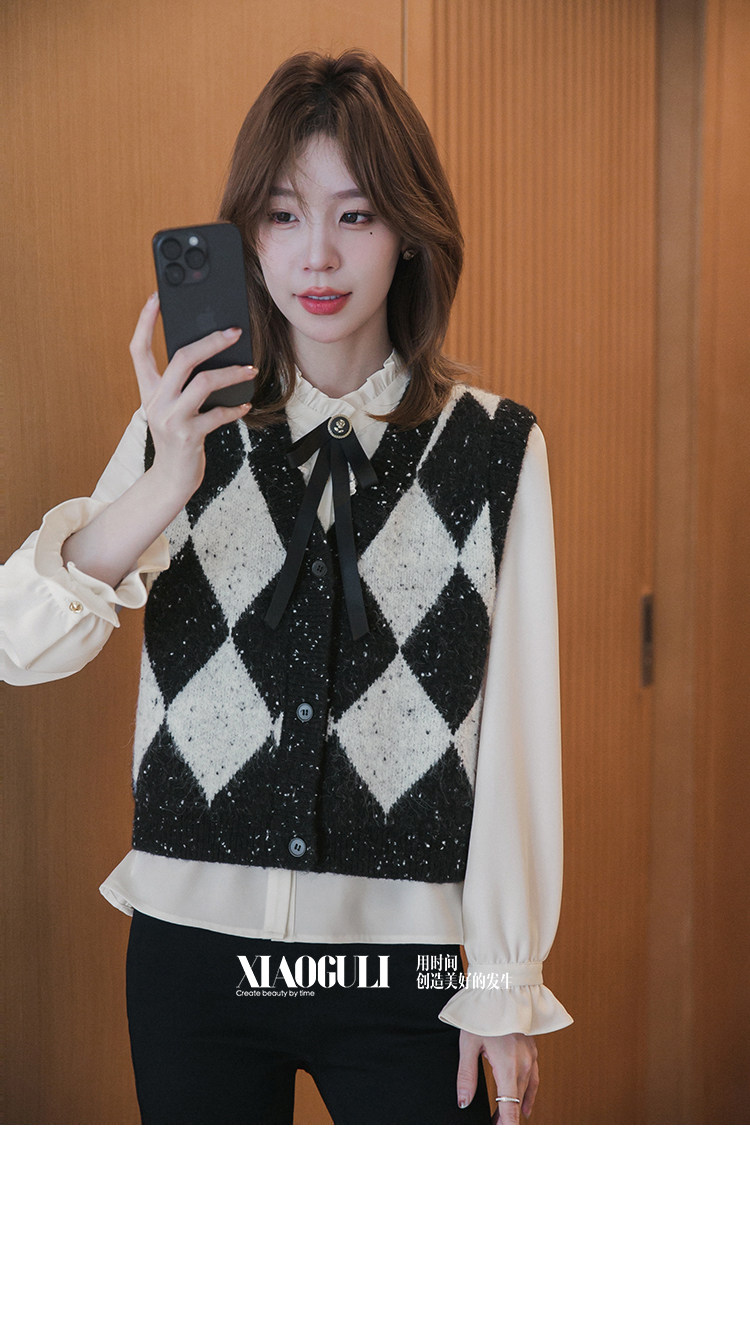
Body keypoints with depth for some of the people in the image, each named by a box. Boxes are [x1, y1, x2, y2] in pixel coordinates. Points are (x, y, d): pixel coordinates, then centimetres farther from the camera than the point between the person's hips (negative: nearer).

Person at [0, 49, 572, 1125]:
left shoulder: (495, 450, -4)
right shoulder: (186, 433, 2)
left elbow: (519, 728, -3)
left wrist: (507, 988, -1)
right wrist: (168, 486, -24)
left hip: (403, 958, -2)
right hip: (194, 945, 2)